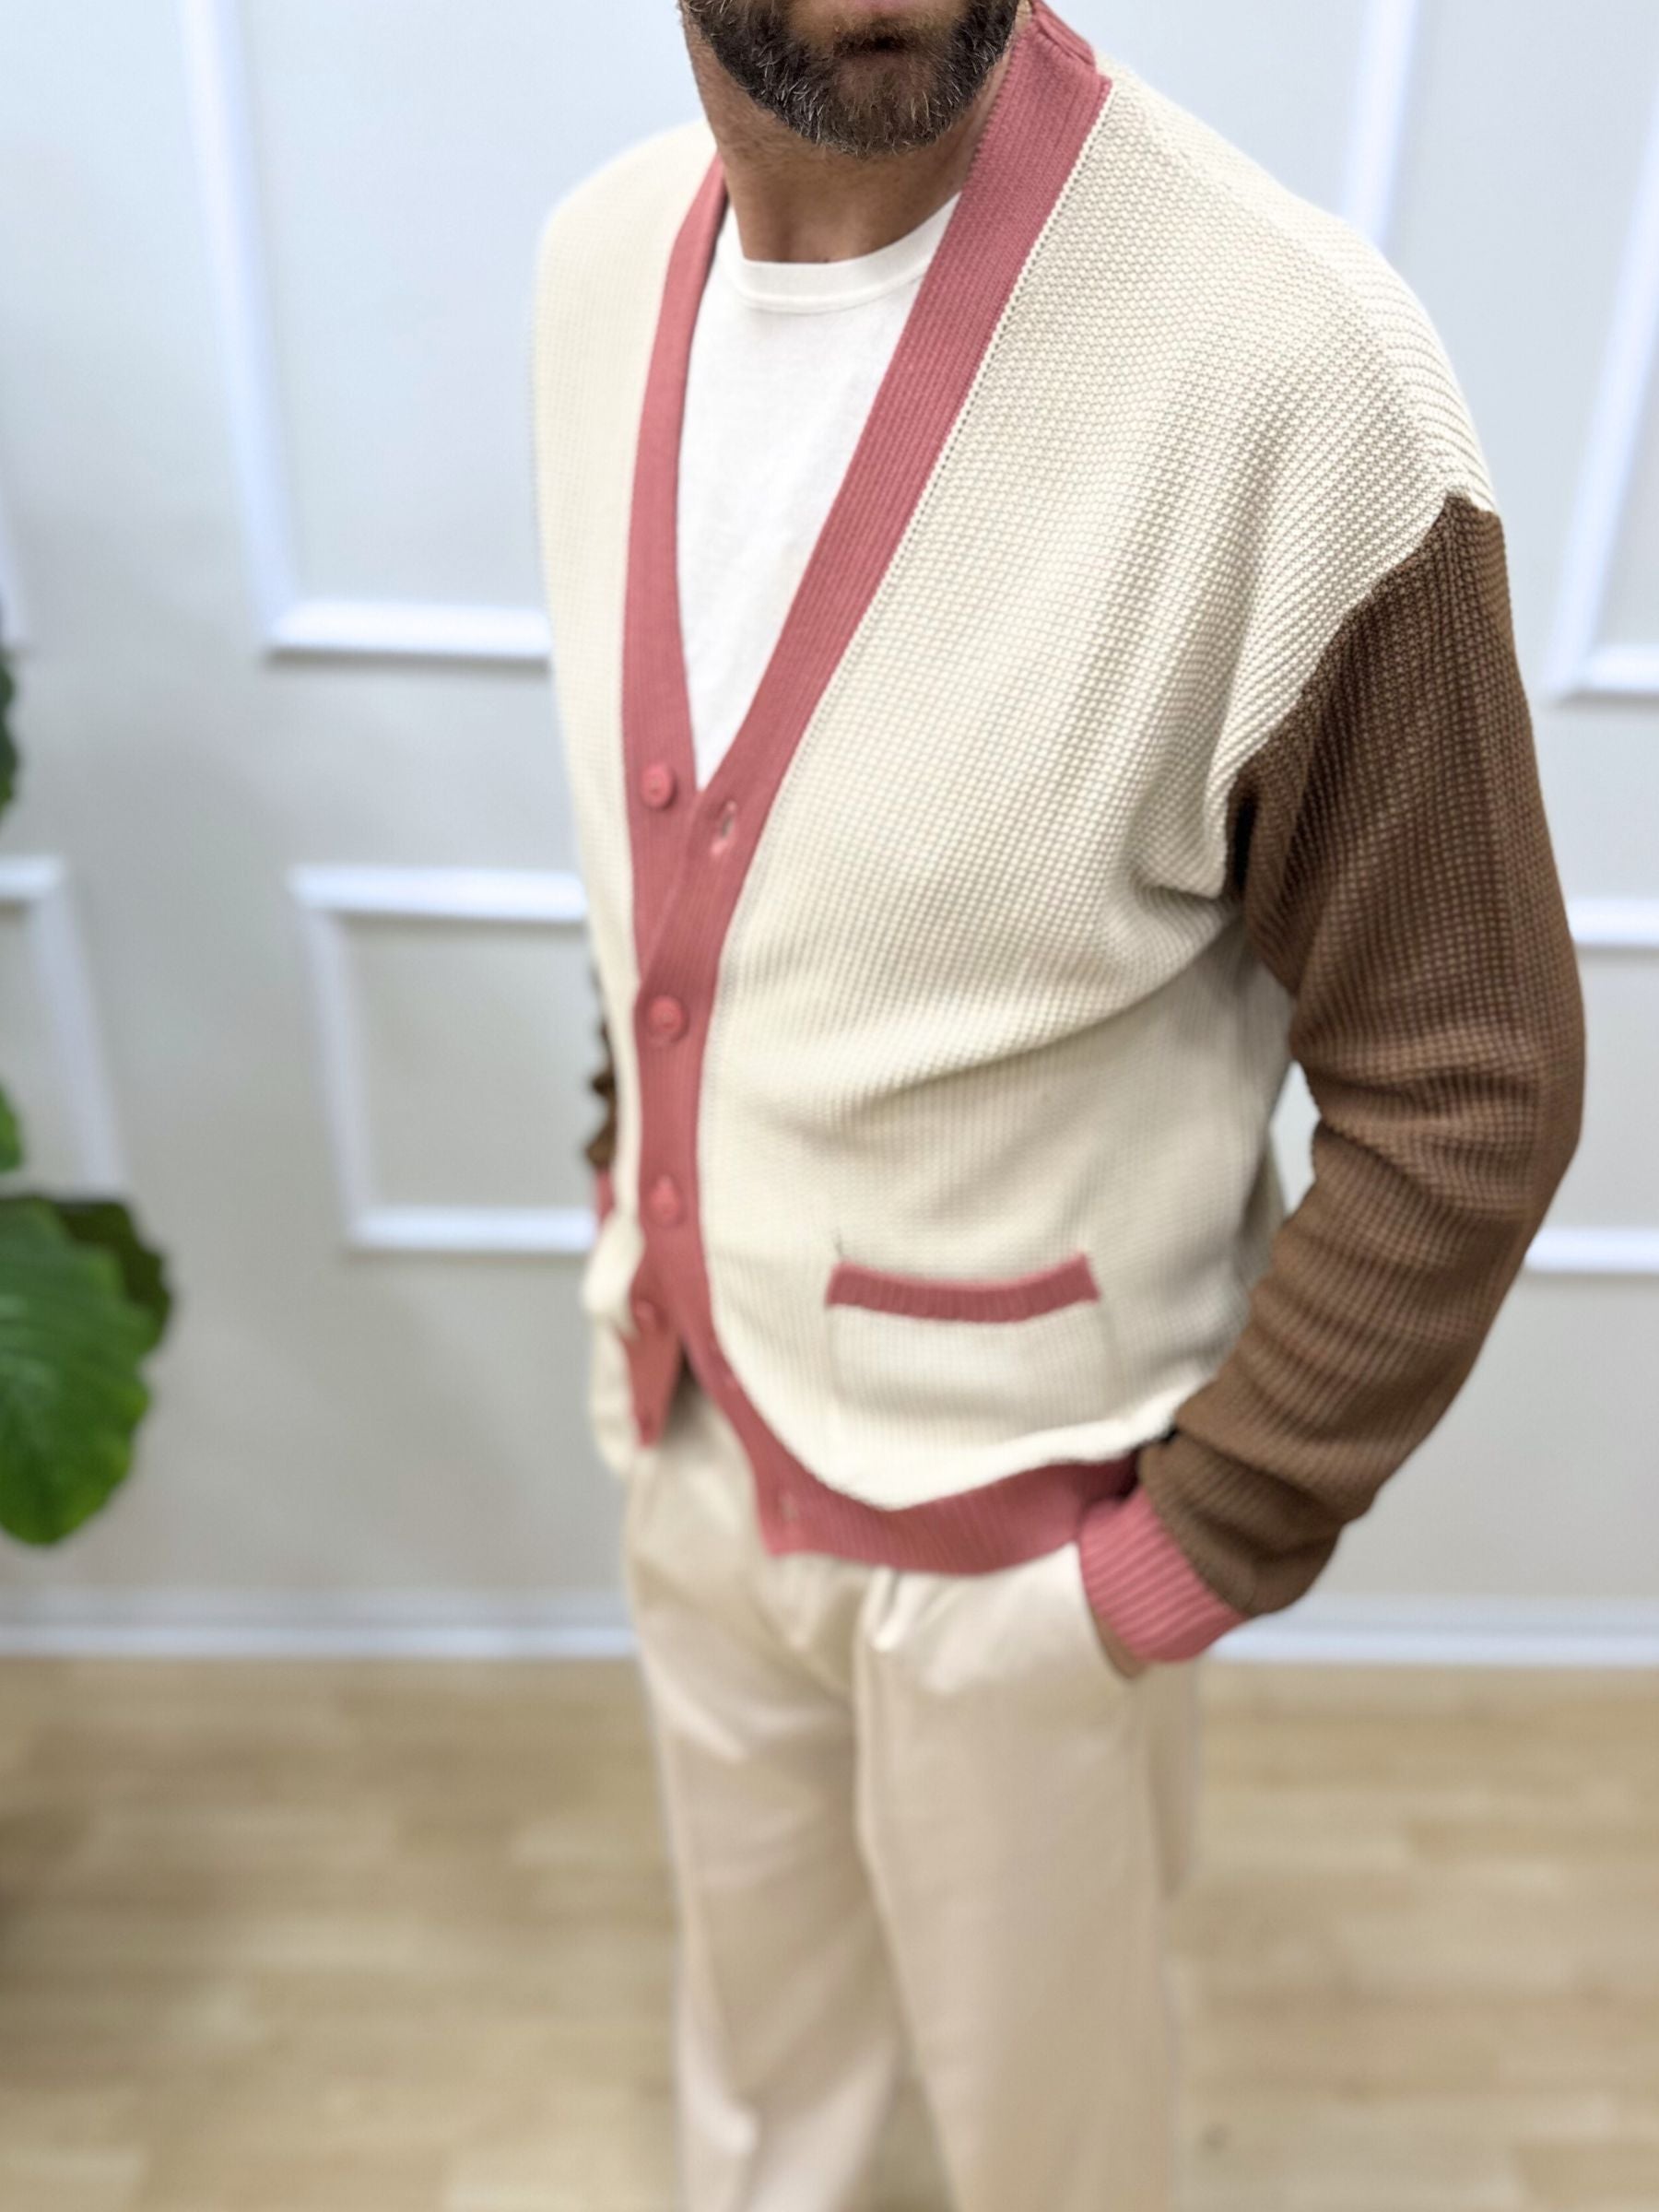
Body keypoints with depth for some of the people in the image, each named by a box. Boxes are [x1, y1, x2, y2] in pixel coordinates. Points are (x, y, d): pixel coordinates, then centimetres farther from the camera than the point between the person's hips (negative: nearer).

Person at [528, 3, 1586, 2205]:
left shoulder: (1293, 359, -25)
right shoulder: (603, 259, -4)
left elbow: (1466, 1096, -16)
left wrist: (1207, 1543, -12)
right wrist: (625, 1204, 10)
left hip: (1012, 1510, -5)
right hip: (687, 1421, 6)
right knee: (754, 1942, 32)